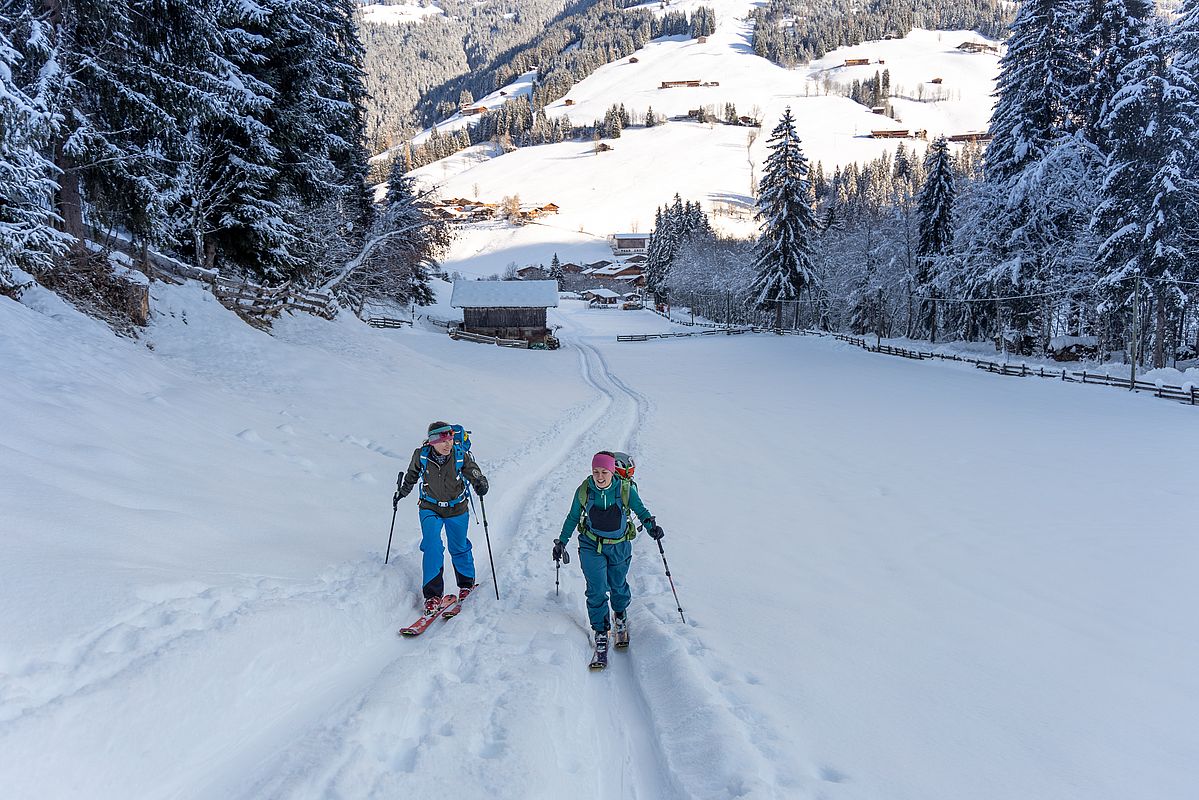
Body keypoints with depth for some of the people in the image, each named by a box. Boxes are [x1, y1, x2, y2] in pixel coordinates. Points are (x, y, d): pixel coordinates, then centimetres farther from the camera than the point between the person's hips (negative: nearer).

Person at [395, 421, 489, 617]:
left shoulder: (461, 456, -21)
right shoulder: (421, 455, -17)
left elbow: (477, 475, -16)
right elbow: (412, 475, 5)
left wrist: (481, 485, -38)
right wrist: (402, 492, 12)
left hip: (457, 510, 0)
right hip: (430, 508, 0)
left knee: (459, 549, 14)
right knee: (432, 546, -18)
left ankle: (466, 584, 40)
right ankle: (433, 594, -9)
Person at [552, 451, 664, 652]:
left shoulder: (626, 489, -16)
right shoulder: (584, 491, -12)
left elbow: (640, 509, -4)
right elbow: (573, 518, 2)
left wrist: (651, 525, -23)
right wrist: (562, 541, 5)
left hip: (619, 546, 0)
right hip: (591, 545, 0)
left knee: (618, 585, 18)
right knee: (597, 590, -6)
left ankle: (621, 614, 49)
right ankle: (600, 630, 12)